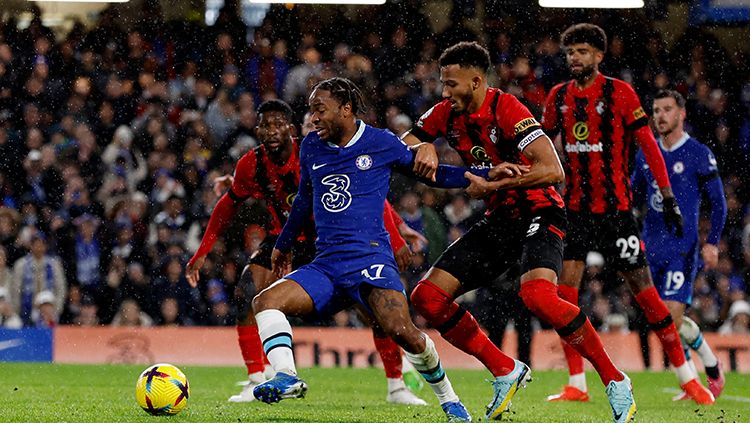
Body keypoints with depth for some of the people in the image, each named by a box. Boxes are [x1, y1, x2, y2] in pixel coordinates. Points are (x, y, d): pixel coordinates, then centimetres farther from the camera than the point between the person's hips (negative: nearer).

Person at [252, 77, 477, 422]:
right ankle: (286, 377, -31)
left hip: (371, 258, -5)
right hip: (325, 265, 5)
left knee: (402, 332, -25)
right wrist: (283, 245, 41)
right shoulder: (311, 147, 15)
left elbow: (430, 172, 14)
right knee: (265, 301, -18)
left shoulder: (382, 143, 2)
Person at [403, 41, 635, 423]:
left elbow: (552, 170, -27)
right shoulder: (446, 114, 2)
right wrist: (424, 149, -14)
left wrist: (491, 184, -24)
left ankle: (615, 383, -21)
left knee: (537, 295, -35)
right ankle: (506, 372, 10)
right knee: (427, 297, -2)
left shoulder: (506, 109, -19)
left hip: (539, 215, -8)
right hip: (499, 220, 8)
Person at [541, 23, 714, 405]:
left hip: (615, 207, -4)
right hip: (575, 208, 4)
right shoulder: (558, 97, 7)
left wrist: (667, 197, -10)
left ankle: (687, 378, 8)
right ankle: (576, 384, -1)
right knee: (565, 288, -6)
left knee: (643, 289, -3)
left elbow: (648, 144, -6)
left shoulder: (619, 93, -6)